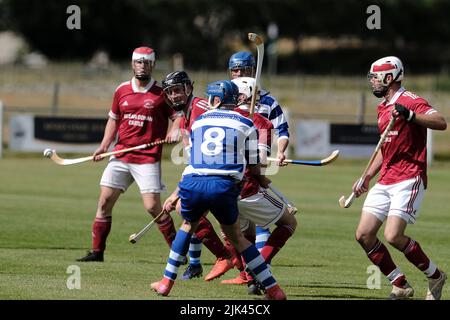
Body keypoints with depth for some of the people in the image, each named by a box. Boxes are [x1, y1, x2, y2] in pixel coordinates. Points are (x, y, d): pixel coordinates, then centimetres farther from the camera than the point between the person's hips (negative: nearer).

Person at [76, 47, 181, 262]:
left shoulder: (161, 93, -2)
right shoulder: (122, 90, 10)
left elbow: (178, 116, 1)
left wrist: (174, 131, -20)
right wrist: (104, 146, 10)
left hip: (148, 158, -4)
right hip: (121, 155, 4)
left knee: (153, 206, -11)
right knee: (105, 200, 0)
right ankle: (96, 251, 9)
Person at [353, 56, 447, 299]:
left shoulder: (410, 101, -10)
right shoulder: (382, 107, 19)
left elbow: (441, 123, -27)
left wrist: (409, 115, -40)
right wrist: (367, 177, 26)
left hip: (409, 180, -9)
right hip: (385, 181, 9)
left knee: (393, 236, -20)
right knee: (364, 235, -1)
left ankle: (435, 277, 1)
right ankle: (400, 286, 8)